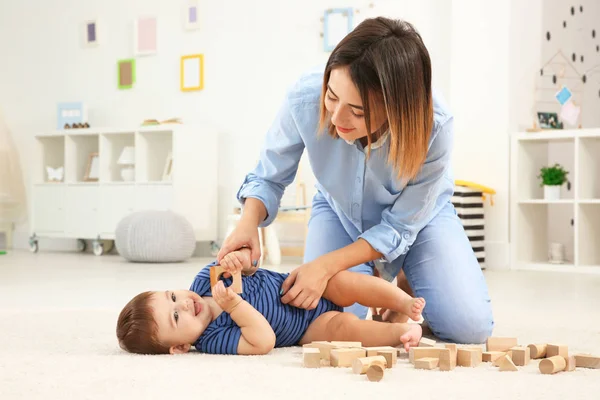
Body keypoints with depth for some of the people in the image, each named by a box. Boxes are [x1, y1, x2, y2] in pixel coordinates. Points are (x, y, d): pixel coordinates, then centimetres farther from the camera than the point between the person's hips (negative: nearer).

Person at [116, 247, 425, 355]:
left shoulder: (205, 281, -9)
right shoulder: (213, 340, -27)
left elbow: (247, 262, 0)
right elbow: (264, 342, -36)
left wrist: (238, 259, -25)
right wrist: (235, 305, -42)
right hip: (309, 329, -5)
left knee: (343, 282, -21)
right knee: (342, 327, -31)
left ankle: (404, 302, -11)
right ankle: (400, 331, -17)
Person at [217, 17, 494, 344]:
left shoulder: (433, 127, -38)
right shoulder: (305, 97, -34)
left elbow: (398, 226, -25)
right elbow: (269, 178, -15)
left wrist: (326, 265, -34)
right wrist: (248, 224, -36)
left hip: (417, 213, -1)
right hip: (339, 211, 1)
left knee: (469, 326, -17)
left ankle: (408, 283, 15)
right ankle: (372, 279, 15)